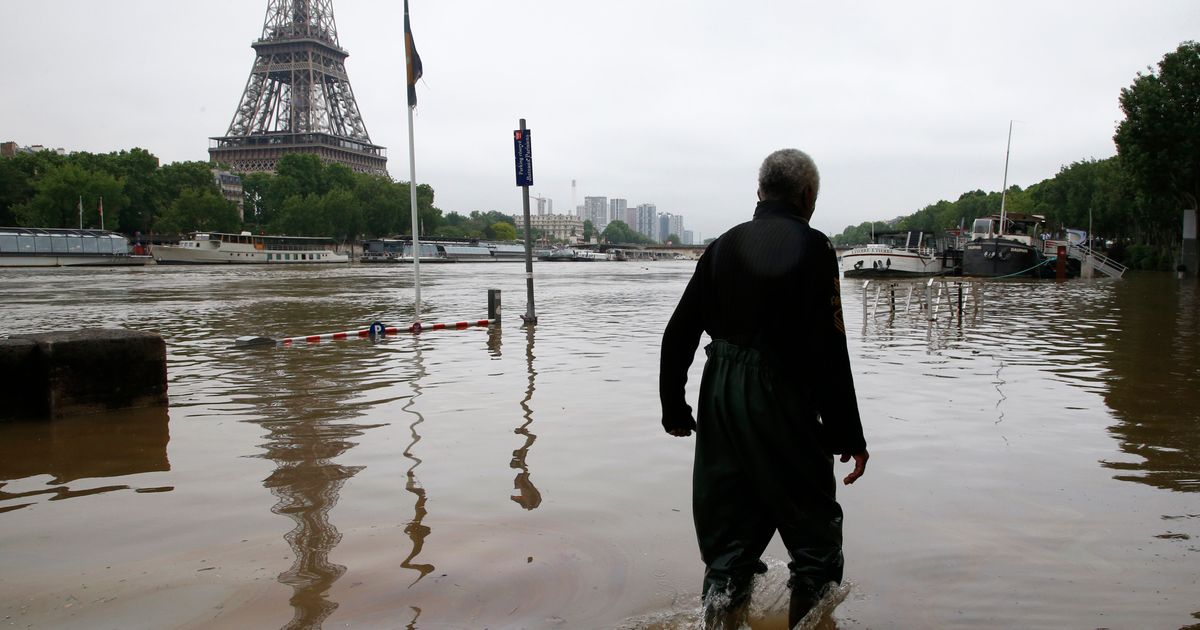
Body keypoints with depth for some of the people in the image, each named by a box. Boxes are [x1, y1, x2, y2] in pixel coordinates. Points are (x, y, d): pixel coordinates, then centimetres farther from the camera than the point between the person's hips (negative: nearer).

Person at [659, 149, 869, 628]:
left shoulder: (724, 246, 8)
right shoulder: (812, 248, -8)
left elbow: (678, 333, 8)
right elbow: (829, 352, -14)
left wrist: (674, 407, 17)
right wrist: (848, 436, -9)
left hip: (720, 405, 6)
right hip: (784, 408, -5)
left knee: (729, 536, 13)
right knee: (815, 533, 12)